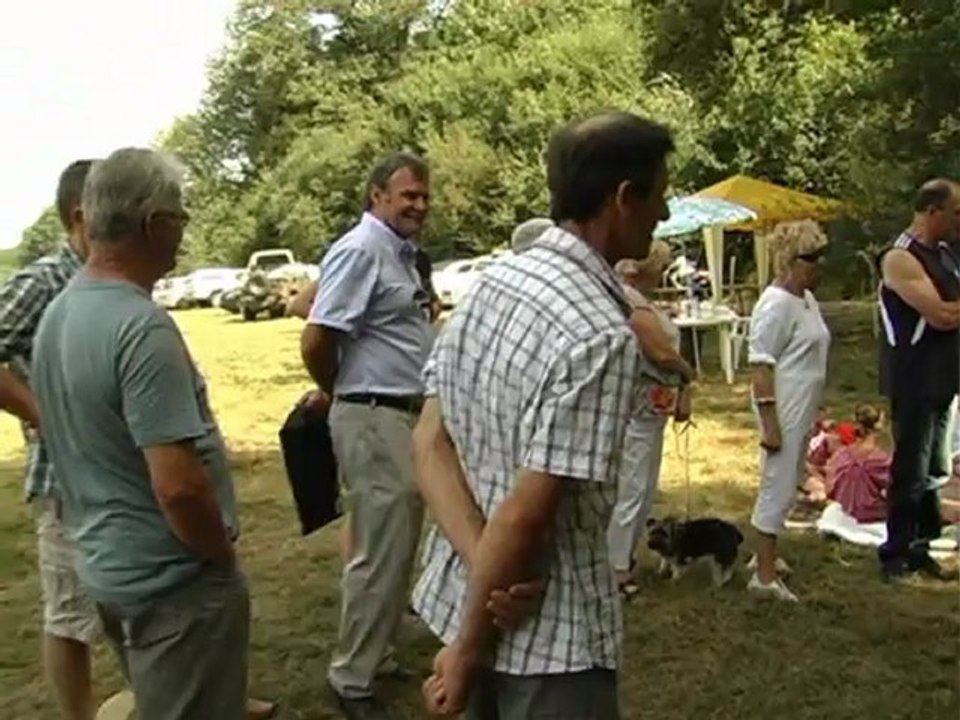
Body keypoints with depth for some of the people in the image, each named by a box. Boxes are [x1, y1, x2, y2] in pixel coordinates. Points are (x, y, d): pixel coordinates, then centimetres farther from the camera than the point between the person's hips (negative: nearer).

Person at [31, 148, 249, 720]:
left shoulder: (59, 313, 4)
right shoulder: (142, 326, -25)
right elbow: (179, 486, -30)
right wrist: (224, 555, -11)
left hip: (107, 564, 9)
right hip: (171, 578, -9)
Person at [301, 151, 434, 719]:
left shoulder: (401, 253, 14)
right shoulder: (361, 251, -16)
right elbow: (317, 341, -22)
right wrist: (336, 393, -5)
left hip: (407, 416, 10)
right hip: (374, 420, -10)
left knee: (399, 547, 18)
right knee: (381, 553, -2)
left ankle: (379, 653, 34)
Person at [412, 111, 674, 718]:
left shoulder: (492, 281, -1)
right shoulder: (601, 337, -25)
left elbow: (430, 445, -3)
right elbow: (526, 515, -25)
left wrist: (483, 564, -13)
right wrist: (468, 650, -14)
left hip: (460, 591, 8)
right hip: (549, 631, -8)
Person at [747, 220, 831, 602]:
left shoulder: (806, 298, 10)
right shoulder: (776, 304, -19)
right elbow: (761, 366, -21)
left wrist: (809, 415, 20)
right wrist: (769, 423, -23)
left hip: (802, 409, 10)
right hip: (784, 409, -10)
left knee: (789, 482, 19)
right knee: (778, 488, -3)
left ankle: (766, 554, 34)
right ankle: (764, 576, 7)